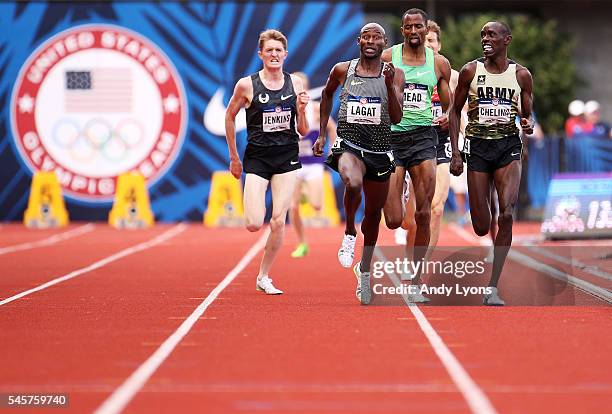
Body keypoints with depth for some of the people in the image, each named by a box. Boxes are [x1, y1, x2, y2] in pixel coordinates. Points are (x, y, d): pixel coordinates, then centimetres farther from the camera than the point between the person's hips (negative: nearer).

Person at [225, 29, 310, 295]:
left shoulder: (295, 84, 2)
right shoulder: (247, 85, -5)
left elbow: (303, 131, 7)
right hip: (257, 158, -2)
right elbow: (230, 116, 10)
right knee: (254, 225, -12)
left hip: (287, 157, 2)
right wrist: (234, 157, 12)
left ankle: (263, 277, 11)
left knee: (279, 221, -5)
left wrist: (301, 109, -13)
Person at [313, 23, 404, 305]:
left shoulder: (394, 75, -1)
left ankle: (364, 270, 33)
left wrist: (389, 86, -23)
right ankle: (349, 234, -10)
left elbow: (396, 118, -9)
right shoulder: (342, 70, 1)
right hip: (348, 144, -2)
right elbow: (327, 94, 22)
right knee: (353, 183, -36)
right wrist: (322, 133, 19)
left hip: (380, 151, 2)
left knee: (374, 213, 12)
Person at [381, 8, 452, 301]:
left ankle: (416, 280, 4)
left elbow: (448, 105, 17)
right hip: (390, 136, -1)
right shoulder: (387, 58, 2)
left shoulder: (439, 63, 9)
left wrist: (447, 117, -5)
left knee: (423, 214, -7)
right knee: (393, 221, -9)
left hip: (423, 136, 2)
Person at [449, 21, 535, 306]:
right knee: (481, 227, -3)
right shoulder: (470, 71, 2)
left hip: (509, 146, 0)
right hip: (477, 146, 0)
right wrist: (455, 153, 1)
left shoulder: (521, 75, 3)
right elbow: (455, 111, 8)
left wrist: (528, 125, -12)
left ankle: (493, 288, -13)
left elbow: (527, 114, 13)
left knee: (506, 215, -18)